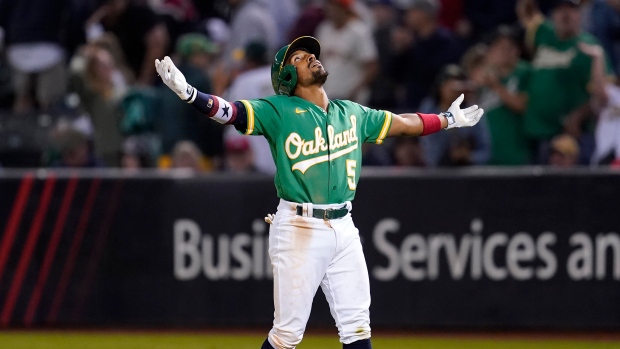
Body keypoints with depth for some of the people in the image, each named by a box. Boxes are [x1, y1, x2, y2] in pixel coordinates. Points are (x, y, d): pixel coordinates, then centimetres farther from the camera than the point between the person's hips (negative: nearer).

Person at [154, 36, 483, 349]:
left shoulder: (352, 113, 15)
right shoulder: (279, 110, -2)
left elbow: (402, 123, 29)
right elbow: (230, 111, -16)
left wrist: (449, 119, 37)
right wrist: (188, 93, -33)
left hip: (343, 228, 5)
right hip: (298, 230, -5)